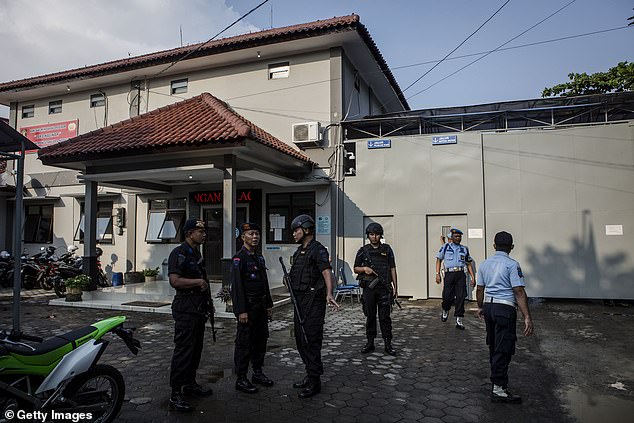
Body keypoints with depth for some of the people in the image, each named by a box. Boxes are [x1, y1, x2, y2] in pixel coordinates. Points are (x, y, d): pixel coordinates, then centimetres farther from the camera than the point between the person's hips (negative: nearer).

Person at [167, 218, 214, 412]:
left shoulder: (197, 253, 16)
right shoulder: (178, 253, -13)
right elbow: (175, 281, -24)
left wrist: (208, 301, 21)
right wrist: (199, 282, -17)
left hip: (199, 308, 9)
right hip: (185, 309, -9)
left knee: (196, 348, 16)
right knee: (183, 350, -7)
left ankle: (189, 383, 29)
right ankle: (175, 395, -1)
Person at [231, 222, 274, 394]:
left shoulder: (259, 257, 13)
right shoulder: (239, 258, -13)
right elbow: (237, 286, -18)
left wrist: (269, 305, 17)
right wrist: (241, 311, -21)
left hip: (260, 306, 8)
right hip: (247, 306, -8)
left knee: (261, 340, 15)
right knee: (244, 343, 0)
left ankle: (258, 373, 29)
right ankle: (241, 379, 10)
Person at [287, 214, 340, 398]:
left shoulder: (318, 250, -13)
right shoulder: (299, 251, 15)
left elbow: (327, 273, -28)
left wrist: (329, 294, -42)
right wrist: (289, 279, 12)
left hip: (313, 301, -9)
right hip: (299, 301, 10)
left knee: (311, 341, -4)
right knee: (300, 340, 15)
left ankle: (314, 382, 7)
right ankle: (310, 375, 29)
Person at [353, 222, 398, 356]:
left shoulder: (387, 249, 7)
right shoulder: (363, 251, 6)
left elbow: (392, 268, 7)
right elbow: (356, 269, 11)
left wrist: (395, 286, 2)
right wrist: (364, 268, -10)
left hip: (384, 288, -1)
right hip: (369, 288, 1)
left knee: (385, 317, 1)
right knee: (370, 317, 8)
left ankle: (388, 344, 8)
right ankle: (370, 343, 17)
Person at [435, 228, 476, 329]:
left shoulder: (464, 249, 16)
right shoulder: (445, 247, 8)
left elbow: (468, 264, 19)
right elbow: (439, 260, 9)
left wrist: (473, 277, 10)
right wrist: (437, 274, -1)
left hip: (461, 275, 2)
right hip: (449, 274, -2)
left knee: (461, 297, -3)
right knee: (447, 296, -7)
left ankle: (459, 320, 6)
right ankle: (445, 311, 26)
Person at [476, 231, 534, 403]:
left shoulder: (484, 264, 10)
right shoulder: (512, 265, -10)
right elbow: (519, 292, -15)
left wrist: (480, 307, 30)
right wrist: (527, 317, -15)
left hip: (488, 307, 7)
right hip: (505, 309, -7)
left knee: (493, 345, 20)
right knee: (503, 348, -4)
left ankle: (497, 375, 37)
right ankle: (498, 388, -3)